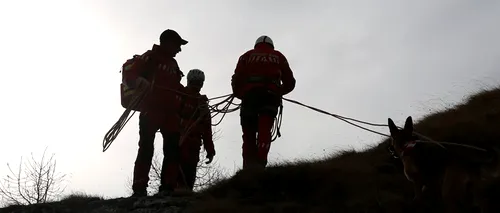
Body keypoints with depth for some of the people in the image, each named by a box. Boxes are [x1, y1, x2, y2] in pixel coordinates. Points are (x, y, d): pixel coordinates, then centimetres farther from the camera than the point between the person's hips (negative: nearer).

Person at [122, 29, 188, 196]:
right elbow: (129, 75, -7)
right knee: (146, 148, -11)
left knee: (173, 148, -2)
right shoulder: (150, 57, 3)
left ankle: (168, 187, -1)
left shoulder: (173, 63, 25)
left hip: (170, 111, 7)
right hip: (151, 109, -7)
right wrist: (142, 83, -28)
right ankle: (139, 189, -11)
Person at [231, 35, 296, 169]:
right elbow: (290, 83, 18)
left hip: (250, 94, 0)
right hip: (270, 96, 0)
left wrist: (239, 94, 23)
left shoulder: (247, 56, 21)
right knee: (264, 132, -10)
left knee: (249, 134, 5)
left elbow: (236, 80, 7)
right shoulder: (278, 57, 24)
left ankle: (249, 167, -7)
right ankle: (259, 164, -28)